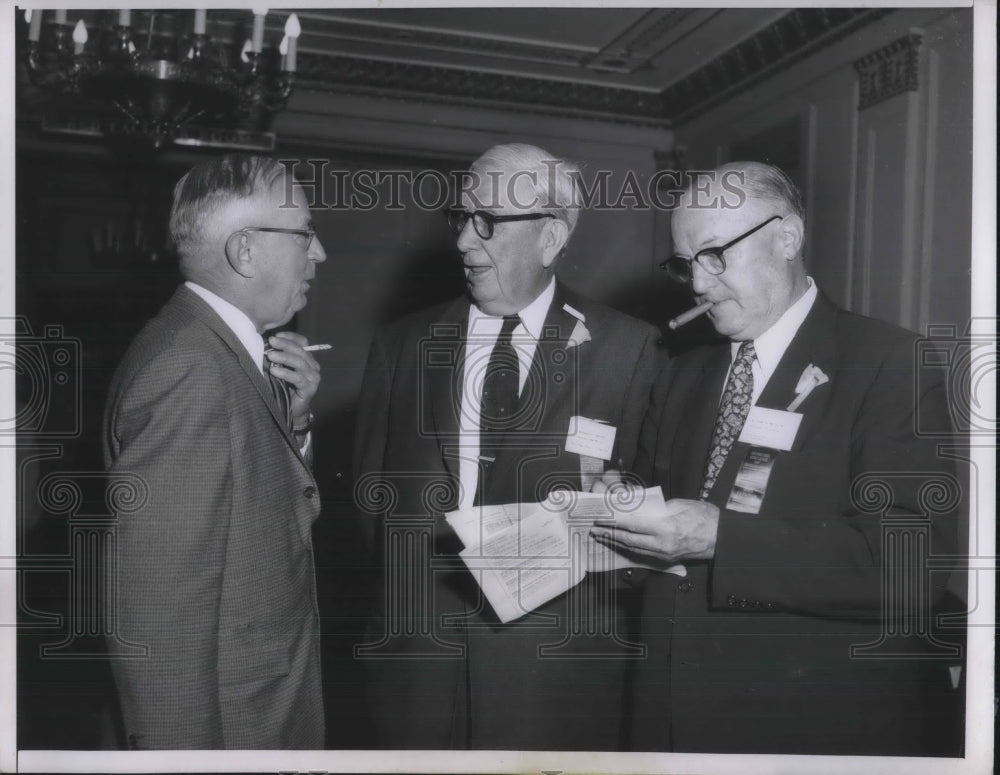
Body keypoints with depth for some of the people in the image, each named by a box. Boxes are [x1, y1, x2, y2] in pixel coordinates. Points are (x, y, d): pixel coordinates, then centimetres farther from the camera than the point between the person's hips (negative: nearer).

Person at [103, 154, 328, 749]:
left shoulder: (225, 348, 4)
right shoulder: (191, 371, -24)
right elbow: (161, 607, -26)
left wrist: (292, 417, -7)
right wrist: (186, 747, -20)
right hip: (227, 726, -9)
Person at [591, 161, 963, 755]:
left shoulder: (890, 365, -11)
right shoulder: (683, 377, 10)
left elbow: (913, 563, -21)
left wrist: (720, 538, -27)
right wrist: (615, 516, -8)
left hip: (823, 727, -5)